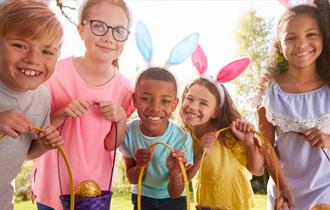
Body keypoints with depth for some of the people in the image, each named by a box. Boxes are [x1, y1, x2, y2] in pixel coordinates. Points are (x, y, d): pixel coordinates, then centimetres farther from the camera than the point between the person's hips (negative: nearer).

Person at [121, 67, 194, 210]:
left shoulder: (182, 139, -30)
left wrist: (176, 174, -41)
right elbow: (132, 179, -10)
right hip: (142, 197, 1)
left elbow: (175, 193, -20)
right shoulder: (129, 132, -24)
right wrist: (139, 166, -32)